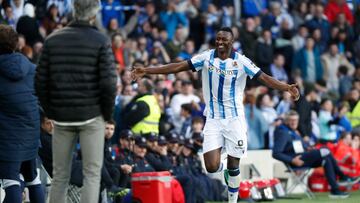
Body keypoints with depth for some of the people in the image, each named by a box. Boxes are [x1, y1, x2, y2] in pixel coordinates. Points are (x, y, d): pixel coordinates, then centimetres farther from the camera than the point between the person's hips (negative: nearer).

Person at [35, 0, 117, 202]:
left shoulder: (53, 40, 5)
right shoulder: (101, 41, -6)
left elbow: (41, 82, 2)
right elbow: (108, 83, -12)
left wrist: (51, 112, 11)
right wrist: (107, 113, 1)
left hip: (61, 117, 3)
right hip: (91, 116, -3)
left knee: (60, 176, 10)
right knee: (92, 174, 0)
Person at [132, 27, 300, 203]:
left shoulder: (241, 61, -6)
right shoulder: (207, 58, -2)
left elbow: (264, 78, -9)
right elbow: (178, 67, -4)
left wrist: (287, 88, -24)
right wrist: (146, 71, -8)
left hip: (234, 118, -1)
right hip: (213, 119, 1)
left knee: (233, 166, 2)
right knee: (212, 167, -11)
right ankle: (221, 169, 26)